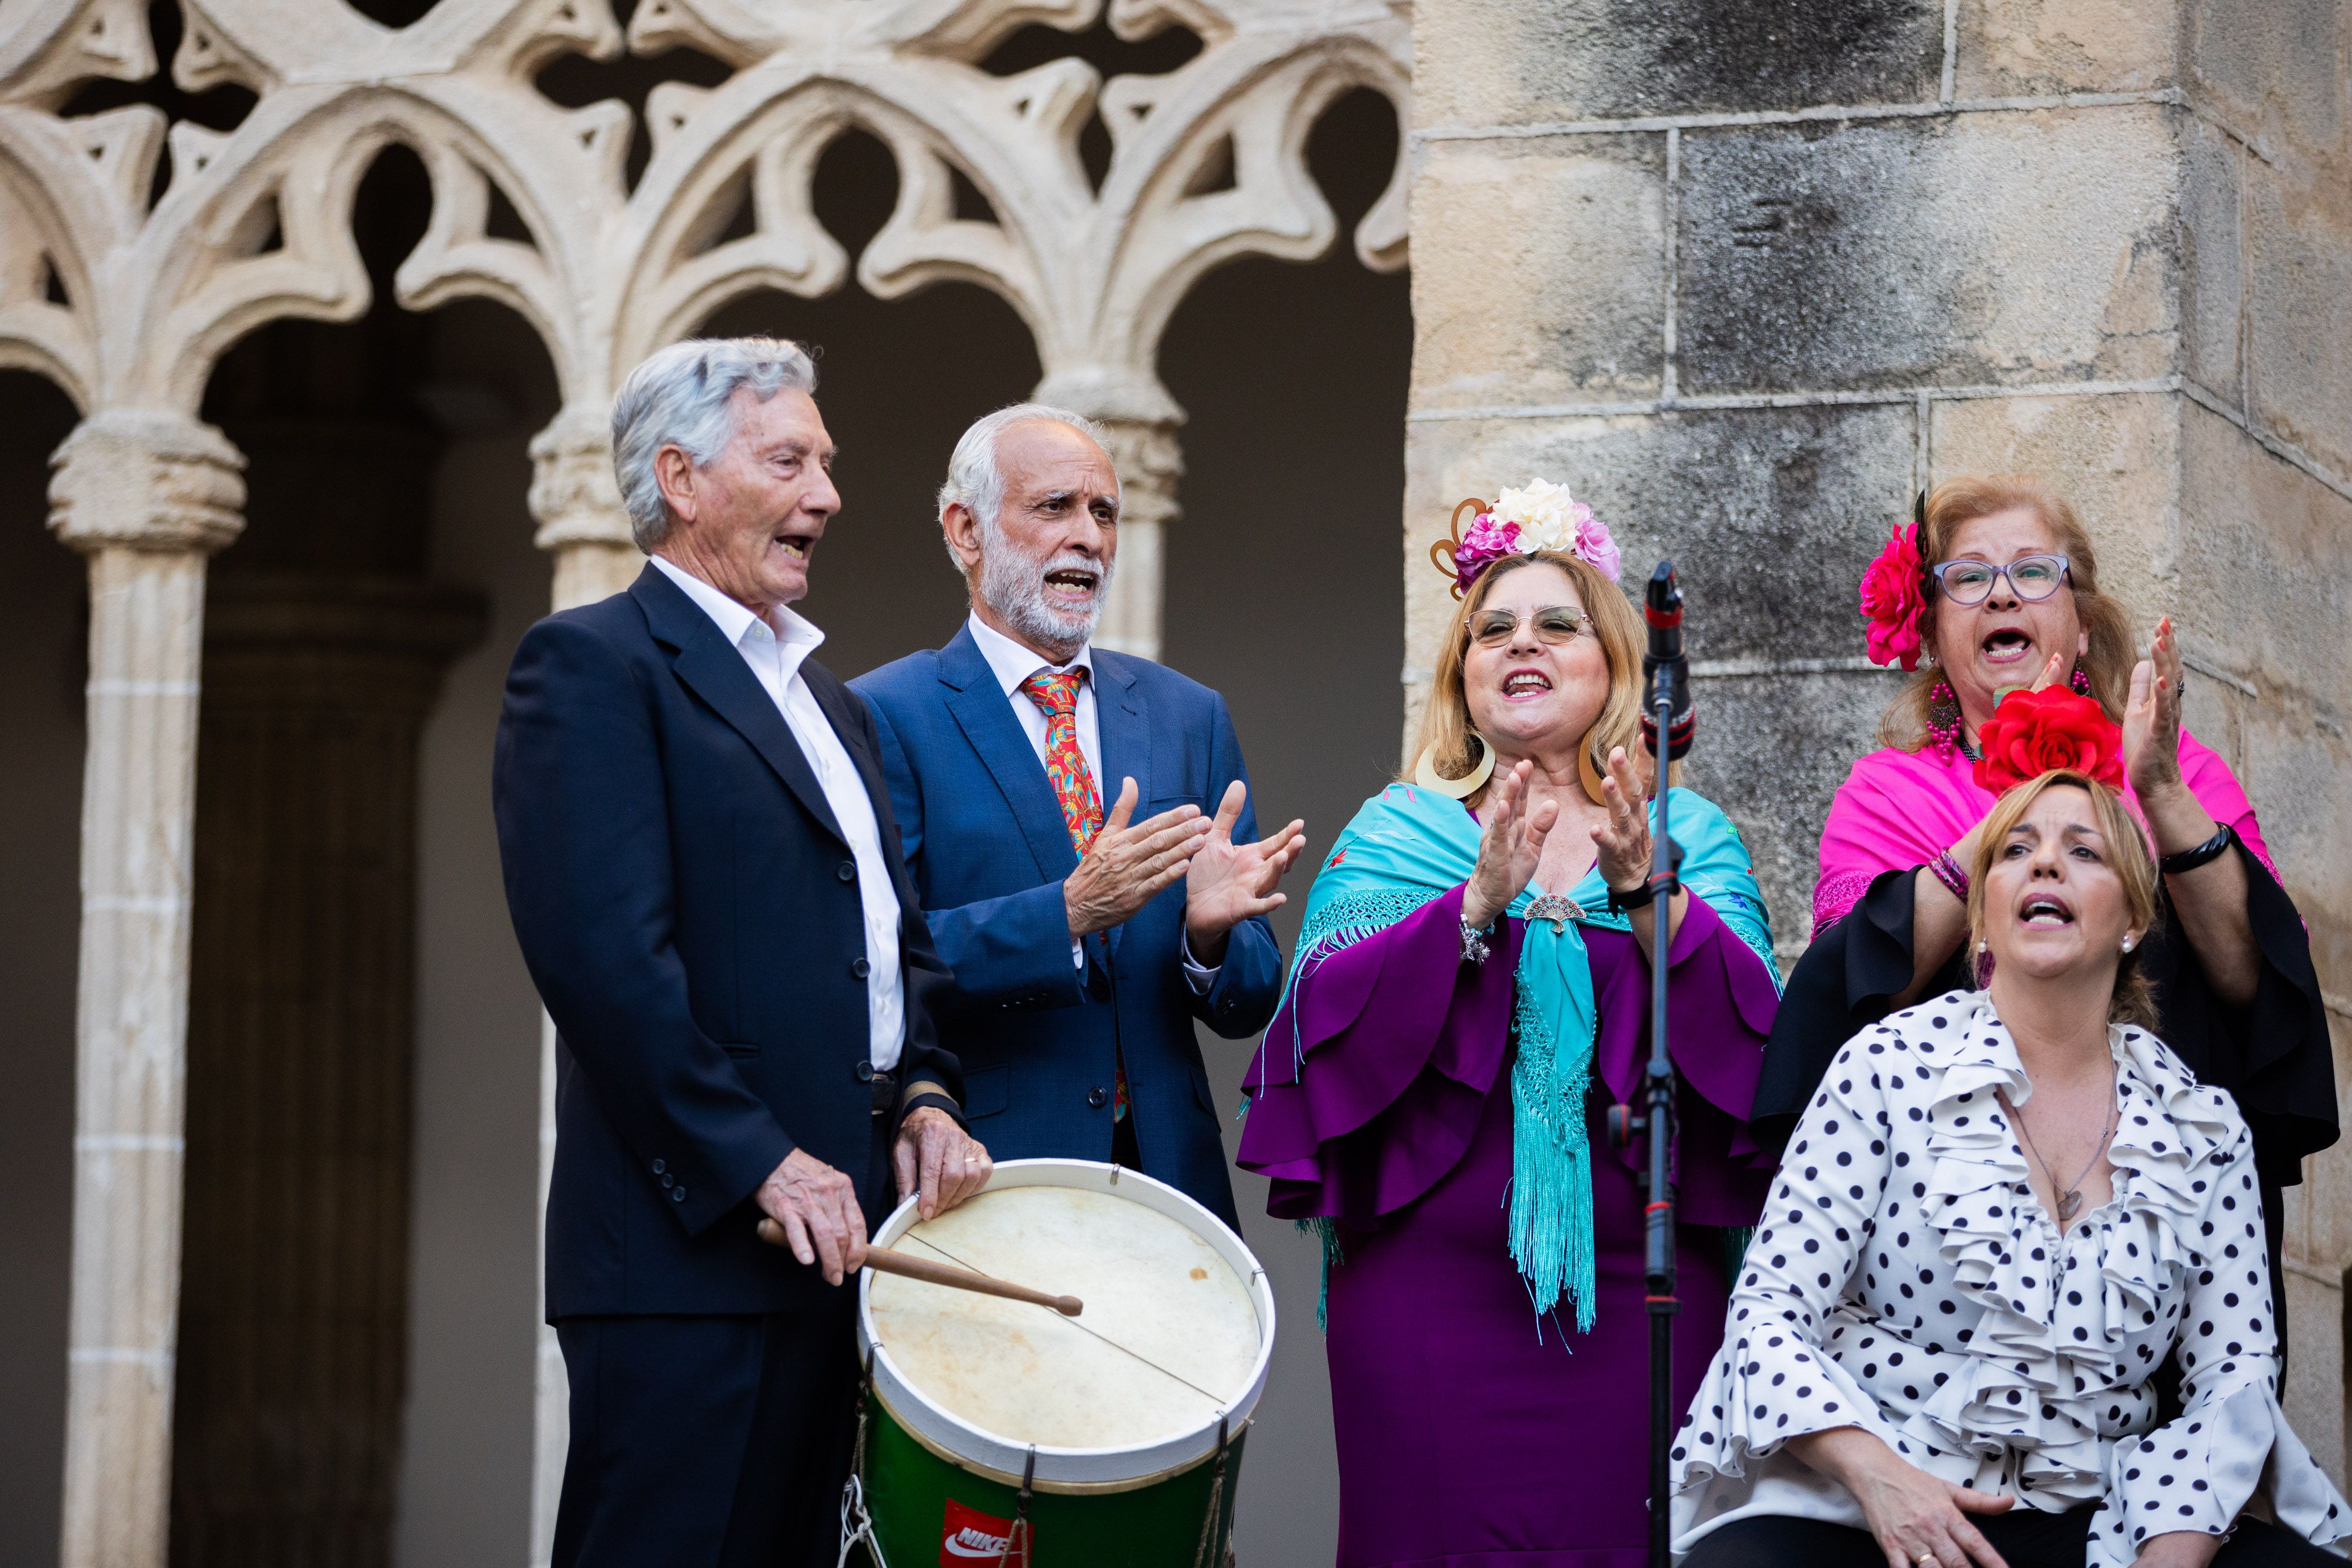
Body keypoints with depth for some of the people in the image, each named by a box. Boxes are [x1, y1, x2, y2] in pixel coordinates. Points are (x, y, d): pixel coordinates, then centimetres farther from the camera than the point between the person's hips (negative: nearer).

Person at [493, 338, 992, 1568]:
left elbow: (893, 938, 25)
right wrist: (758, 1164, -18)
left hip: (838, 1237, 8)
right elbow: (602, 951, -15)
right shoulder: (591, 665, -4)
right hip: (692, 1241, -8)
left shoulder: (829, 703, 24)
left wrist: (922, 1093, 4)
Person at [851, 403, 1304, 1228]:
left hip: (1168, 1180, 4)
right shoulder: (885, 719, -2)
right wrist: (1066, 914, -22)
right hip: (978, 1190, -4)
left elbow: (1250, 1003, 12)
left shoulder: (1189, 717, 13)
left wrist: (1210, 931, -10)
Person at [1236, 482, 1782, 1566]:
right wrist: (1478, 903, -18)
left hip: (1634, 1286, 0)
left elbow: (1756, 1037, -4)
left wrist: (1648, 892, -18)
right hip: (1433, 1270, 0)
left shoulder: (1689, 835, 11)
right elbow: (1331, 1018, -6)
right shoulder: (1398, 833, 11)